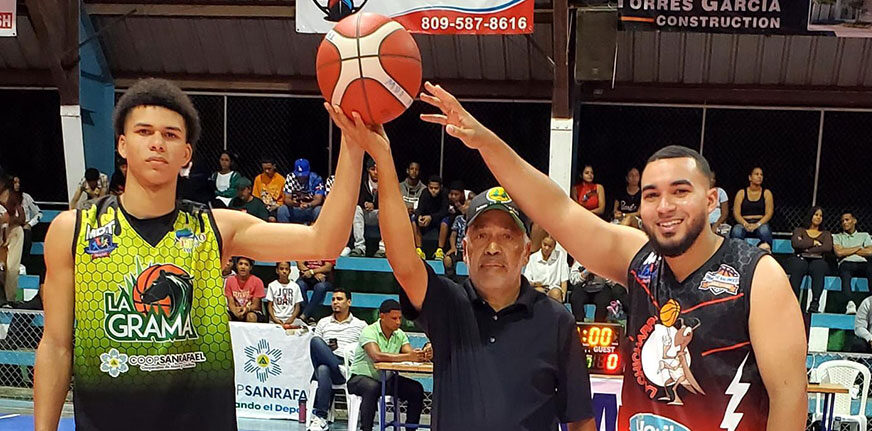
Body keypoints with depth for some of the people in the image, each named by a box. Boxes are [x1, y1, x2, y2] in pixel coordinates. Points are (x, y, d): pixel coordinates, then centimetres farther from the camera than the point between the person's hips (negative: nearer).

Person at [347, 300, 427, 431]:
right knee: (373, 387, -38)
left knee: (416, 389, -12)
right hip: (360, 377, -6)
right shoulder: (369, 331, -17)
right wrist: (408, 357, -40)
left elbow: (411, 354, -10)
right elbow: (377, 356, -34)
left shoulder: (400, 334, 2)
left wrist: (423, 355, -35)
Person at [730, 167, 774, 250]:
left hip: (761, 223, 0)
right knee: (736, 231, -35)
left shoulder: (766, 193, 14)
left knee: (764, 230, -37)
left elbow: (769, 213, 3)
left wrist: (757, 224, -16)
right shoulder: (741, 193, 14)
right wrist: (745, 224, -17)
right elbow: (736, 213, 3)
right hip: (744, 223, 0)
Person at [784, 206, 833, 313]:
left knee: (819, 265, -37)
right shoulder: (800, 230, 25)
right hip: (800, 260, -1)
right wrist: (813, 243, 7)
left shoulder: (826, 234, 28)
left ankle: (815, 303, -48)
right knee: (798, 264, -39)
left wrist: (807, 249, -2)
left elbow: (828, 248, 4)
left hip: (817, 261, 1)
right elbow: (795, 243, 2)